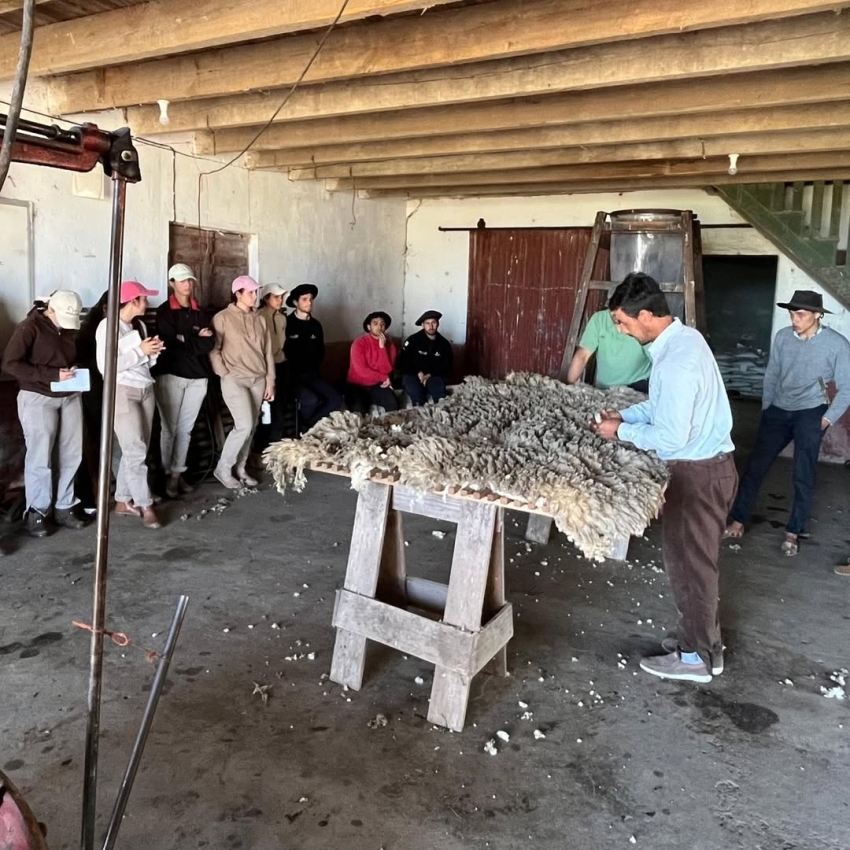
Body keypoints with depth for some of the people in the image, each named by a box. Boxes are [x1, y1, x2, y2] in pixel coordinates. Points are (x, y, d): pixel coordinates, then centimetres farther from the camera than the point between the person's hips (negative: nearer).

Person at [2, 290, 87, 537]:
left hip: (70, 397, 6)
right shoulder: (29, 328, -9)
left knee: (71, 455, 6)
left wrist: (74, 371, -2)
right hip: (38, 398, -6)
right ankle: (36, 513, 7)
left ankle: (64, 508, 17)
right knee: (40, 457, -4)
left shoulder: (67, 330, 10)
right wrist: (52, 375, -22)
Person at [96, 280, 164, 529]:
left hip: (145, 390, 7)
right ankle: (145, 505, -1)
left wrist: (153, 352, -5)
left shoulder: (139, 324, 12)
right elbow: (106, 366, -18)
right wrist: (140, 351, -17)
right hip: (122, 392, -7)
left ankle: (123, 500, 16)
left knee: (134, 450, 7)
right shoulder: (108, 326, -10)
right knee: (136, 451, -8)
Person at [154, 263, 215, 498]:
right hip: (171, 374, -4)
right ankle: (166, 474, 7)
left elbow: (210, 343, 0)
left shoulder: (199, 312, 14)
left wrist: (185, 339, -10)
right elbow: (170, 342, -14)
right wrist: (197, 339, -6)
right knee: (169, 428, -1)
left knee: (186, 428, 8)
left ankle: (178, 473, 15)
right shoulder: (165, 311, 0)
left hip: (198, 376, 4)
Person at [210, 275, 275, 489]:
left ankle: (239, 469, 19)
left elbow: (267, 352, 13)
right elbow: (213, 350, -6)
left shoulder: (259, 319, 11)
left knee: (251, 428, 6)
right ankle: (223, 468, 4)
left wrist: (270, 381, 9)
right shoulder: (223, 318, -5)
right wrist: (225, 375, -11)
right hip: (235, 380, -6)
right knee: (244, 426, -13)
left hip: (258, 380, 6)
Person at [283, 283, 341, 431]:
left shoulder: (316, 325, 11)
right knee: (311, 400, -30)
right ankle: (299, 428, 0)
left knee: (336, 399, -13)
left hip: (311, 375, 6)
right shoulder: (286, 323, -8)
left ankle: (307, 426, 2)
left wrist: (314, 370, 7)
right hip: (292, 375, -6)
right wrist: (294, 372, -11)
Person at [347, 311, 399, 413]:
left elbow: (387, 370, -13)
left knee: (393, 403, -27)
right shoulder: (359, 343, -10)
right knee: (359, 410, -31)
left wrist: (382, 347, -19)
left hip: (378, 386, 3)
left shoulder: (389, 344, 1)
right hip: (358, 386, -3)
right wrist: (384, 378, -11)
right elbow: (361, 370, -18)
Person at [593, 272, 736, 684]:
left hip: (696, 472, -10)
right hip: (705, 464, 10)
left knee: (689, 562, 4)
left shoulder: (676, 360, -27)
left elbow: (672, 437, -26)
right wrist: (626, 413, 9)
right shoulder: (683, 337, 5)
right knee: (694, 559, 20)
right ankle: (704, 639, 36)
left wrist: (621, 431, -13)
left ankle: (696, 657, 20)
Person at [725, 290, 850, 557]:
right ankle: (738, 521, 14)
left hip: (810, 413, -3)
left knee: (803, 476, -1)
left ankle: (793, 531, 14)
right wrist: (766, 409, 11)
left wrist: (828, 418, -8)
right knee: (755, 466, 3)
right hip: (778, 411, 3)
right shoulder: (782, 337, 0)